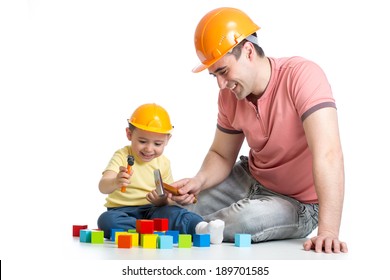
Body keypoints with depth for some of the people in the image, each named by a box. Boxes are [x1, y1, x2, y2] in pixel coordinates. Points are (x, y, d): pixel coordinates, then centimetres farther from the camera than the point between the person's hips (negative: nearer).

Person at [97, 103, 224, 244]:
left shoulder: (163, 163, 7)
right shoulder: (122, 156, -2)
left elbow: (168, 200, 6)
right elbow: (103, 187, -16)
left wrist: (162, 201, -20)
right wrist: (115, 183, -41)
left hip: (152, 210, 2)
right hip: (122, 211, -2)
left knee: (172, 212, -31)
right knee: (107, 220, -36)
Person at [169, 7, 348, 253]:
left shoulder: (302, 75, -29)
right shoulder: (230, 96, -8)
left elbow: (328, 155, -38)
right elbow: (221, 156, 5)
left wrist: (328, 232, -47)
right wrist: (199, 181, -18)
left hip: (298, 204, -6)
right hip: (250, 180, 6)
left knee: (243, 220, -32)